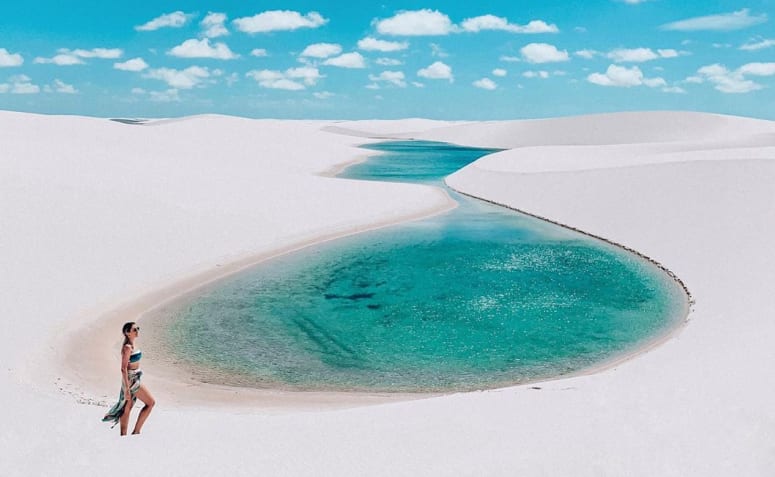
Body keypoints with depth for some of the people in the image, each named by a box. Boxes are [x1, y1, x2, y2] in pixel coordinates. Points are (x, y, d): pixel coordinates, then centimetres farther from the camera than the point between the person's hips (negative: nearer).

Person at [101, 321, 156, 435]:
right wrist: (127, 389, -23)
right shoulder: (127, 347, -19)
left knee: (127, 408, 12)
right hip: (131, 380, -9)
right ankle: (136, 431, 4)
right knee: (151, 402, -2)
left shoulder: (131, 345, 8)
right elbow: (123, 369, -21)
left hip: (134, 379, 9)